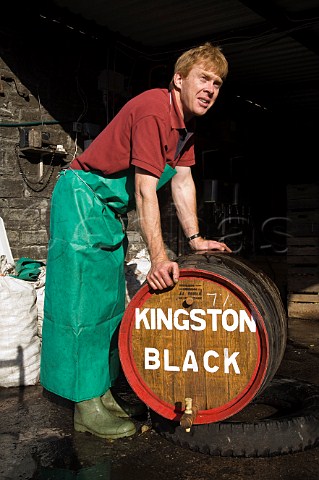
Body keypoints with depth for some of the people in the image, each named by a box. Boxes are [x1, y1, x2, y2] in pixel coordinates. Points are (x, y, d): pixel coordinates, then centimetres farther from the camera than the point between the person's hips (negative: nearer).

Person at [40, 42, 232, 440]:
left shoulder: (186, 121, 8)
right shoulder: (155, 109, -22)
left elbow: (182, 181, 8)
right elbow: (145, 190, -27)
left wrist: (195, 238, 3)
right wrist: (159, 257, -29)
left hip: (108, 210, 10)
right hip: (81, 198, -10)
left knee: (111, 303, 11)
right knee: (83, 304, -9)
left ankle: (103, 392, 21)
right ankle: (87, 407, -1)